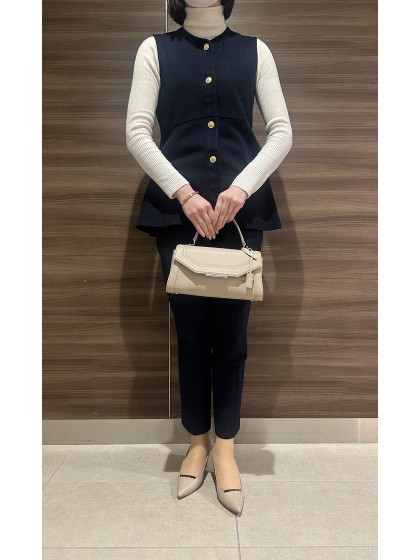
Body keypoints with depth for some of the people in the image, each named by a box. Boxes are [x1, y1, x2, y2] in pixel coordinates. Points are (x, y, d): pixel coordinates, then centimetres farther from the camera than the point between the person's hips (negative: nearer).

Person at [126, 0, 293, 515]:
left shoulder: (254, 50, 13)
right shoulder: (155, 49, 11)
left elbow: (282, 131, 5)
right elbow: (137, 131, 0)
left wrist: (241, 188, -10)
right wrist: (183, 192, -11)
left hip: (242, 210, 1)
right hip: (177, 208, 0)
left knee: (232, 329, 2)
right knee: (190, 330, 5)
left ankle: (225, 447, 19)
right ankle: (198, 441, 24)